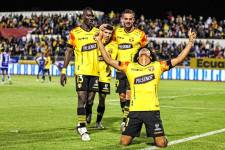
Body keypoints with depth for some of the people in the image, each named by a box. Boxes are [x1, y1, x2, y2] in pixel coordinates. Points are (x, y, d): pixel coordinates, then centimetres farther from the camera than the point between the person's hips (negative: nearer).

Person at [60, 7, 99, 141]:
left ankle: (81, 124, 23)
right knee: (82, 98, -9)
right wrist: (64, 70, -3)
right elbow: (69, 51, 1)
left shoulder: (97, 32, 9)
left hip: (95, 71, 4)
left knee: (90, 100, 6)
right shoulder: (75, 33, -2)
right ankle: (83, 129, -4)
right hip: (81, 71, -4)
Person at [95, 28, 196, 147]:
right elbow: (109, 60, 8)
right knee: (124, 142, -1)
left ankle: (157, 137, 29)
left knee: (161, 143, -5)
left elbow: (179, 59, 6)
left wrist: (190, 42, 2)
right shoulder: (129, 66, 10)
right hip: (134, 111, 1)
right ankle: (132, 134, 32)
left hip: (152, 110, -1)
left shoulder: (157, 66, 9)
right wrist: (99, 41, 5)